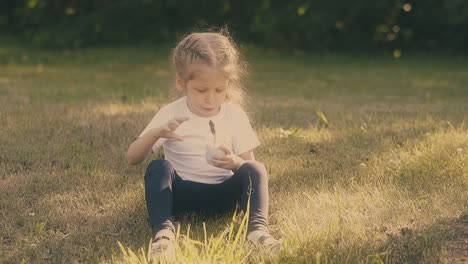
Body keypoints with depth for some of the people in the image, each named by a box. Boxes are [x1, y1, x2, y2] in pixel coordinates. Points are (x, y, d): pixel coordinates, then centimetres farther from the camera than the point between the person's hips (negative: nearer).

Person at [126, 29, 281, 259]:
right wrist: (156, 133, -25)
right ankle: (163, 231, -46)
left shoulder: (235, 116, 1)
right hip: (181, 193, 0)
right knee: (159, 168, -29)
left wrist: (234, 162, -24)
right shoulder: (169, 115, -2)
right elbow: (133, 158, -5)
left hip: (222, 195, 1)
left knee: (254, 170, -25)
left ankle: (258, 228, -40)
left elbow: (248, 163, 0)